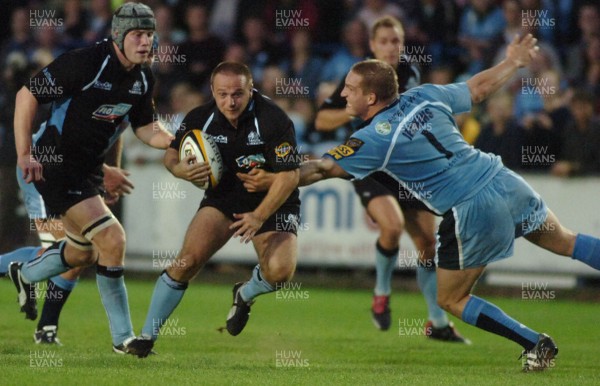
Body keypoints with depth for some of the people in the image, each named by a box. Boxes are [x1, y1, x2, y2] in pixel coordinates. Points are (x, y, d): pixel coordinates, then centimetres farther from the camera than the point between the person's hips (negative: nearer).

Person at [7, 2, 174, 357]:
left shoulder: (143, 78, 1)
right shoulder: (85, 63, -22)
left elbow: (146, 127, 13)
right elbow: (27, 95, -17)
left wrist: (175, 142, -8)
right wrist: (25, 154, -21)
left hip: (89, 168, 9)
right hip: (55, 164, -9)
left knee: (83, 253, 23)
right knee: (112, 239, -18)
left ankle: (25, 275, 53)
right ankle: (123, 338, -9)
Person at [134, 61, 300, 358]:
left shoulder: (274, 120, -23)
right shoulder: (200, 119, -11)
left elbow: (289, 175, -22)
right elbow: (171, 155, 5)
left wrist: (259, 217, -29)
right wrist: (180, 170, -19)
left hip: (272, 201, -2)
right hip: (222, 197, 2)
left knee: (280, 271, -24)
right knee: (187, 261, -16)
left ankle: (244, 295, 13)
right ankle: (147, 336, -6)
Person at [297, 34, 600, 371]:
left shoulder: (376, 138, -11)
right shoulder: (424, 97, 5)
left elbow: (321, 169, -14)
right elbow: (479, 88, 18)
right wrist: (514, 62, 35)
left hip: (473, 214, -6)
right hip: (505, 182, 6)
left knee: (451, 300, 12)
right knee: (564, 242, 25)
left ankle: (536, 345, 7)